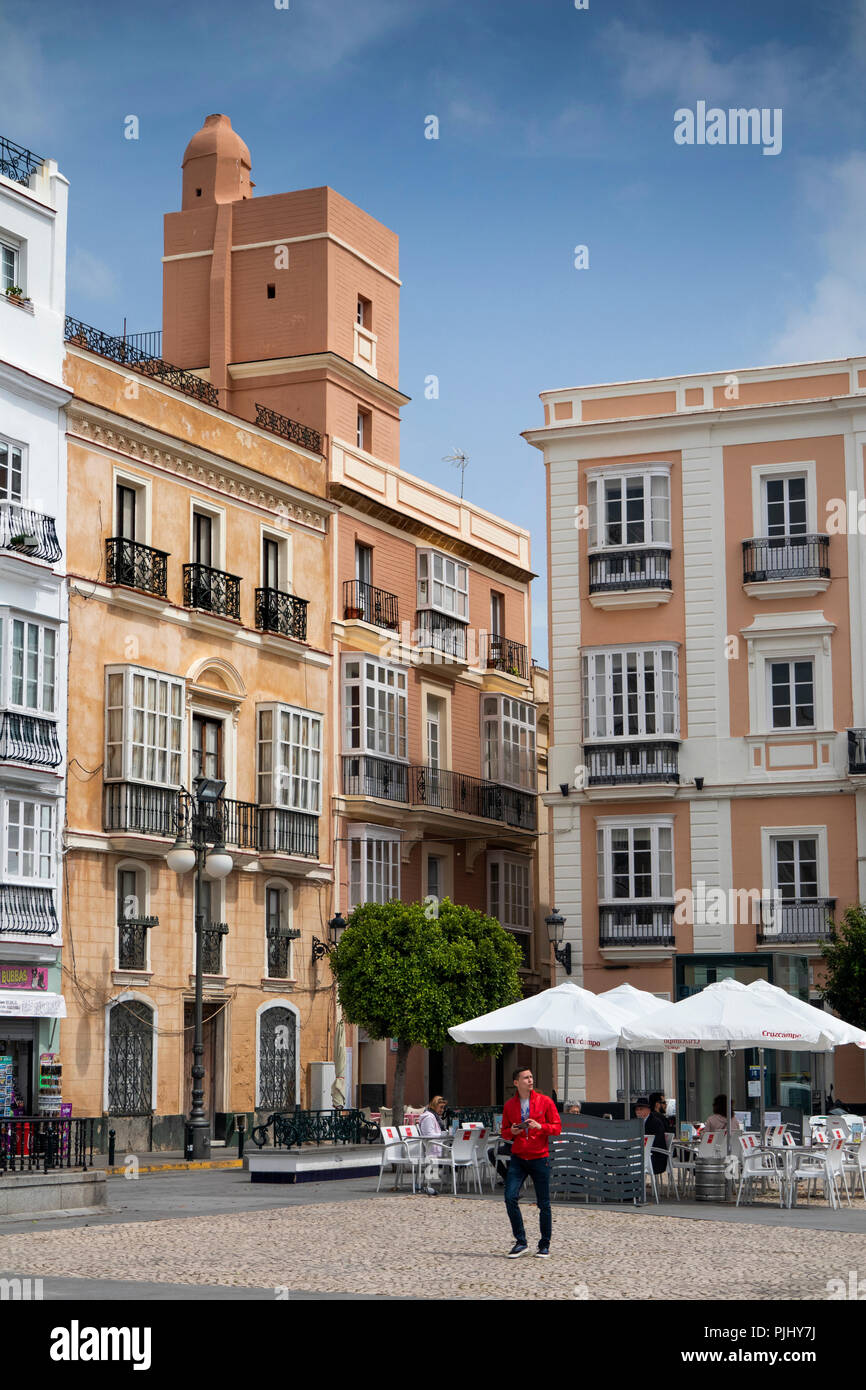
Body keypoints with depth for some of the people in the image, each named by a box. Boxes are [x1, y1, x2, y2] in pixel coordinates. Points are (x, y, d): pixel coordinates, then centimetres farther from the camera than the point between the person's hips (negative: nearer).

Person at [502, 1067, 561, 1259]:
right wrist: (511, 1131, -8)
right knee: (510, 1197, -12)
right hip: (518, 1158, 2)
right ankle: (521, 1242, -2)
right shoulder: (509, 1105, 7)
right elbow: (504, 1132, 14)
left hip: (540, 1158, -2)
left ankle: (544, 1245, 14)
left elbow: (557, 1127, 1)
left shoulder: (545, 1102, 0)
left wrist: (540, 1126, -16)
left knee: (543, 1203, 1)